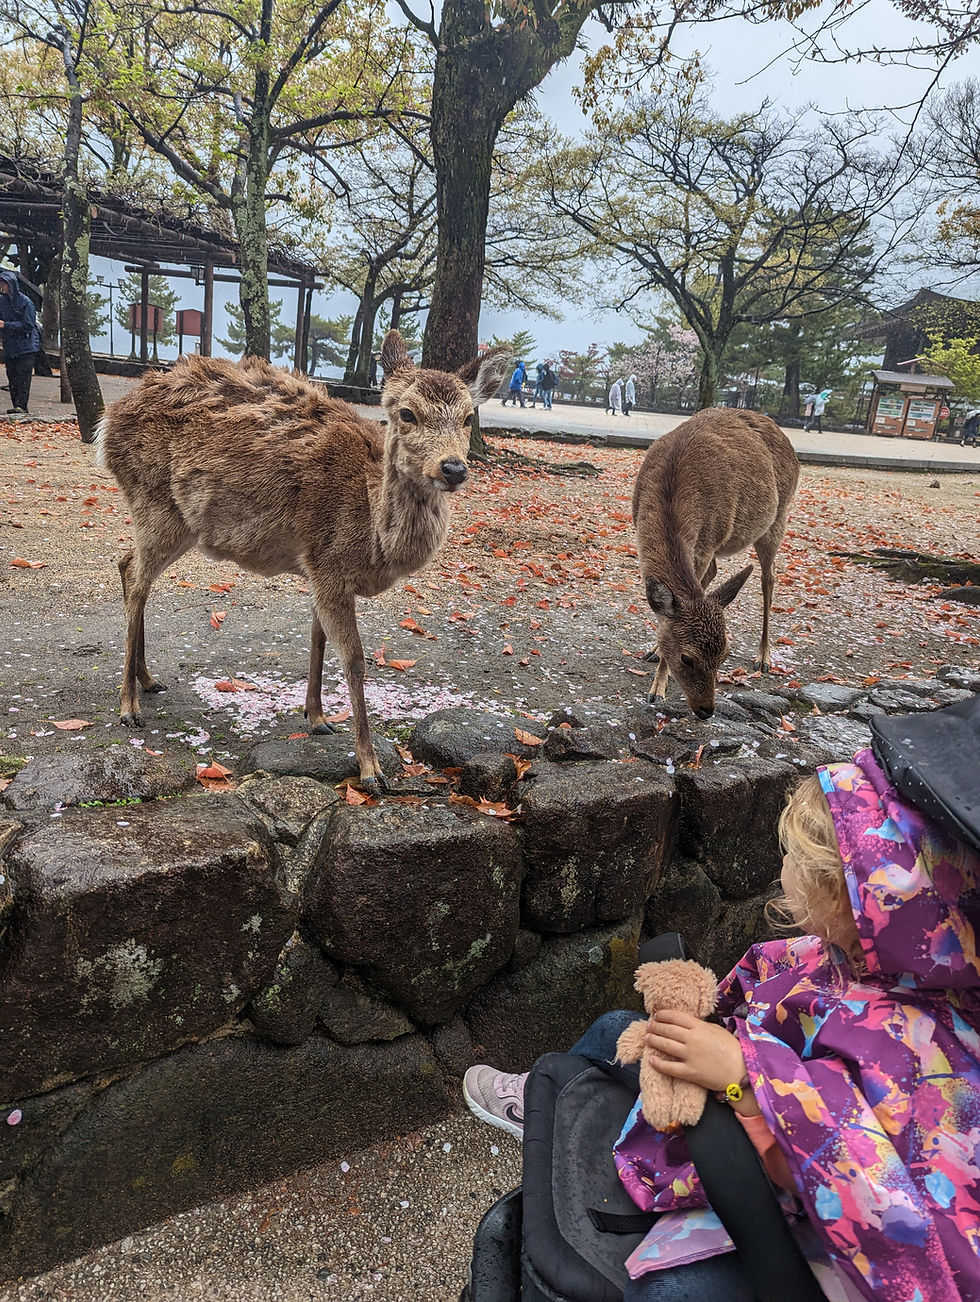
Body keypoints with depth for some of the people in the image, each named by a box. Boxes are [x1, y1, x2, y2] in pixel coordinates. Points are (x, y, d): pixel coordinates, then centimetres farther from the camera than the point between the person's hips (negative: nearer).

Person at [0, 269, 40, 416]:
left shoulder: (25, 301, -9)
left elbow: (28, 325, -12)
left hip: (27, 346, -6)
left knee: (22, 376, -13)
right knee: (12, 377, 4)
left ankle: (21, 405, -16)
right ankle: (16, 406, 7)